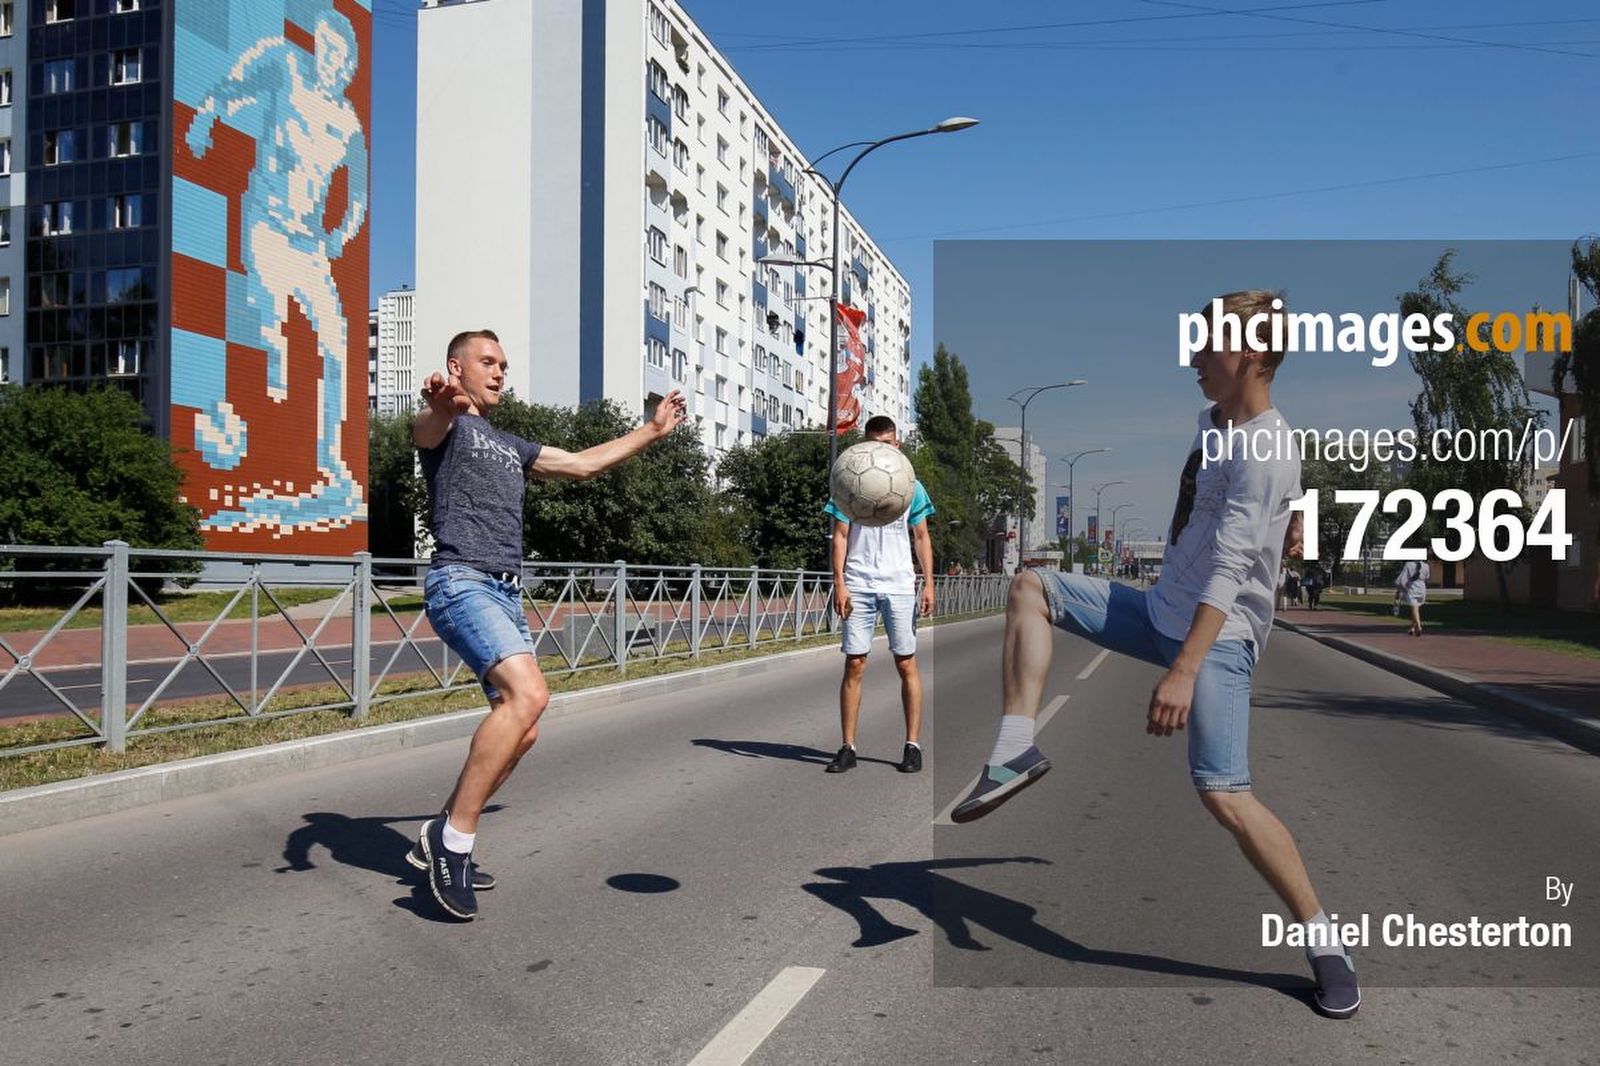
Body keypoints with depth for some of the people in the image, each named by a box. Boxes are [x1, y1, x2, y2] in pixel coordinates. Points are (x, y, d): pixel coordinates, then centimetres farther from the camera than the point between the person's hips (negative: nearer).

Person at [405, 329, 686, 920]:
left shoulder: (509, 445, 27)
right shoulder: (447, 425, 2)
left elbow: (582, 463, 33)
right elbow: (425, 429, -24)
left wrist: (653, 430, 33)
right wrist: (441, 403, -50)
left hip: (508, 593, 9)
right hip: (462, 582, -9)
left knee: (521, 729, 5)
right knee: (528, 693, -28)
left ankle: (443, 840, 18)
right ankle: (455, 835, -18)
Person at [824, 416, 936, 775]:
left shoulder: (911, 487, 9)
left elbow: (921, 538, 11)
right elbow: (840, 536, 4)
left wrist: (929, 583, 3)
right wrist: (839, 583, -5)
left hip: (899, 585, 0)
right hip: (858, 586, 0)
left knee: (907, 664, 0)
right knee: (854, 665, -1)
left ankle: (913, 745, 7)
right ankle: (848, 748, 4)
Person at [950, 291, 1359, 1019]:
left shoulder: (1263, 453, -20)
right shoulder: (1213, 419, 7)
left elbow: (1228, 571, -28)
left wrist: (1184, 672, -33)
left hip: (1217, 635, -9)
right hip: (1162, 612, 9)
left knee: (1223, 793, -18)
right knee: (1031, 589, 5)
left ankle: (1325, 944, 1)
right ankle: (1017, 749, -7)